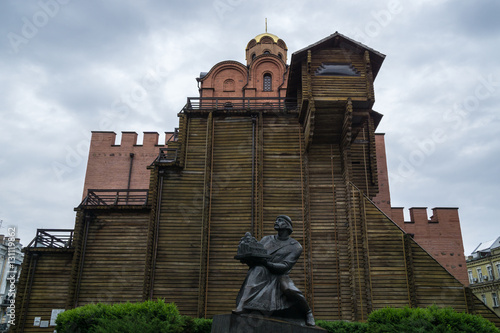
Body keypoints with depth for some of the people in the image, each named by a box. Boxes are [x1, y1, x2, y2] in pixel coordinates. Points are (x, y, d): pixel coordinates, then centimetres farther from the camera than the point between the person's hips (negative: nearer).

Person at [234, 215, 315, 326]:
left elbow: (285, 266, -11)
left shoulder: (295, 247, 0)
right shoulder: (266, 240, 12)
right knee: (257, 269, -30)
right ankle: (243, 306, -40)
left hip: (279, 276, -2)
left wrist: (267, 263, -26)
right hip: (262, 275, 2)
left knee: (289, 289, -33)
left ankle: (308, 313, -2)